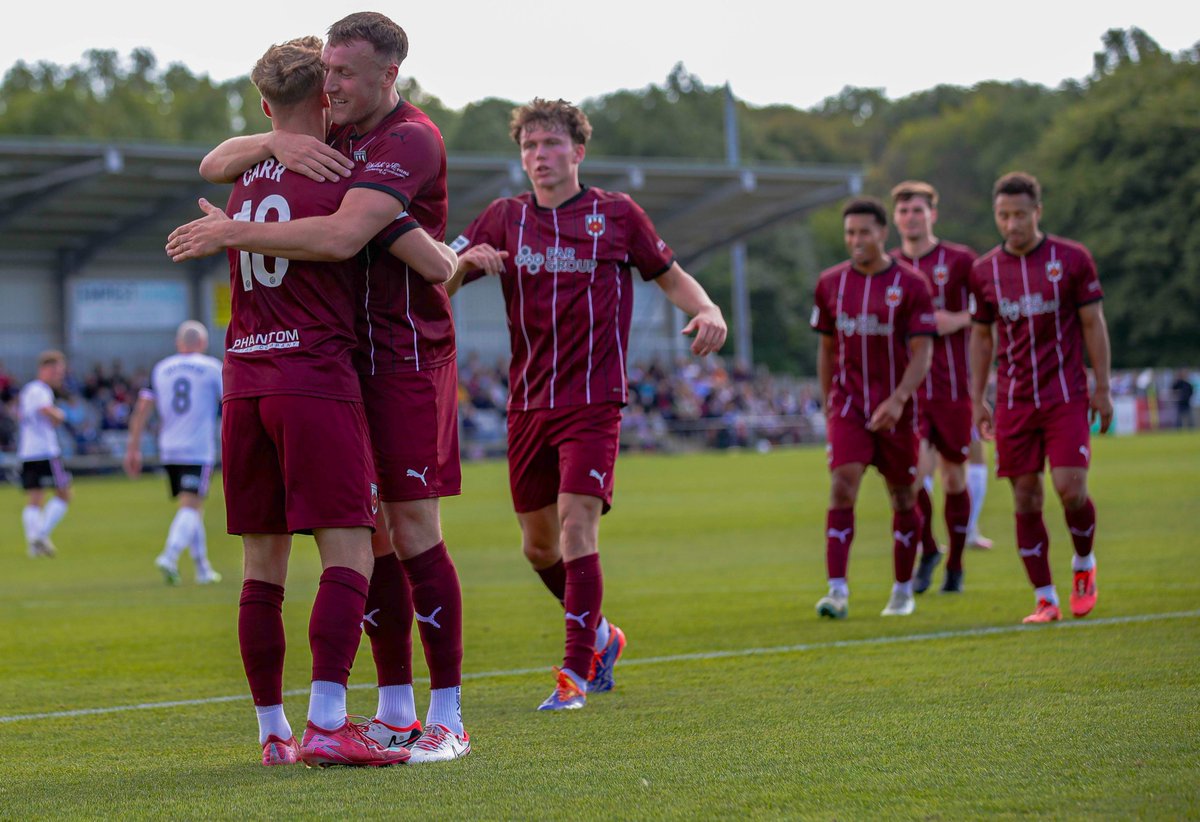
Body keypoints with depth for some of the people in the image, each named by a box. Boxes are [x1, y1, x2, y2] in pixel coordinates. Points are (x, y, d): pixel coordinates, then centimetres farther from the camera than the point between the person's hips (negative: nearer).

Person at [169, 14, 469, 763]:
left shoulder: (412, 141, -13)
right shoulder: (335, 137, 13)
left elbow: (341, 237, -26)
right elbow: (215, 166, 12)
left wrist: (233, 234, -18)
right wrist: (275, 142, -10)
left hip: (407, 357, -7)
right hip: (343, 360, 7)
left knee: (414, 531, -8)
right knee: (368, 536, 6)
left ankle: (447, 719, -3)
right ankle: (395, 713, 12)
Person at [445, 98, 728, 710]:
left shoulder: (617, 213, 2)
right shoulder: (504, 218, 7)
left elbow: (669, 275, 11)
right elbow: (438, 286, 3)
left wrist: (707, 311, -10)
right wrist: (466, 262, -21)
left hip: (594, 400, -4)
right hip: (527, 402, 4)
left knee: (576, 527, -17)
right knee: (538, 545, 9)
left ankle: (576, 673, -14)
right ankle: (599, 635, 34)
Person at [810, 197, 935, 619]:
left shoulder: (910, 284, -6)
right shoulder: (830, 283, 4)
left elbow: (922, 351, -10)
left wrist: (898, 400, -22)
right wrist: (828, 405, 14)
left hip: (896, 410, -1)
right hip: (847, 405, 1)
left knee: (903, 498, 8)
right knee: (841, 490, -15)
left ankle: (903, 591, 23)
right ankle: (837, 591, -19)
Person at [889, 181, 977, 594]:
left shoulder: (959, 260, -2)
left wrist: (959, 320, -13)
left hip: (951, 387, -1)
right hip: (907, 389, 1)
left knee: (953, 477, 8)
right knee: (914, 472, -15)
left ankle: (955, 565, 24)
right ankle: (927, 551, 8)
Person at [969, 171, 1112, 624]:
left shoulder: (1072, 259, -2)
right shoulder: (984, 271, 5)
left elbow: (1093, 324, 1)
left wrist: (1102, 388, -3)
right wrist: (977, 399, 9)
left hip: (1066, 396, -2)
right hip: (1013, 401, 3)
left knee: (1070, 488, -13)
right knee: (1026, 499, 0)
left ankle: (1084, 564, 16)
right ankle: (1045, 599, 7)